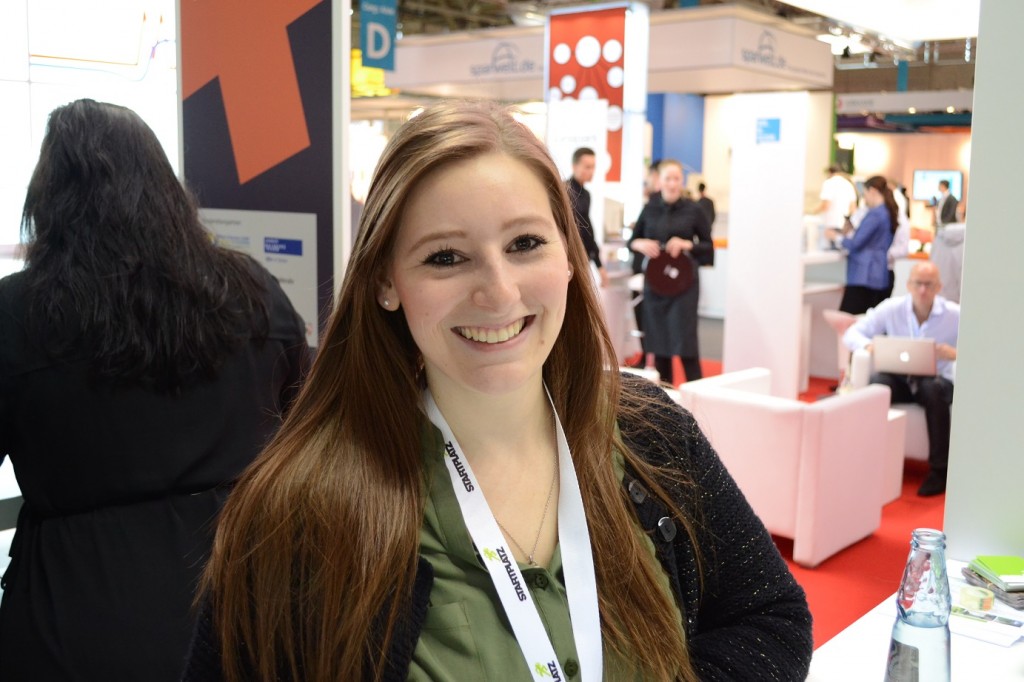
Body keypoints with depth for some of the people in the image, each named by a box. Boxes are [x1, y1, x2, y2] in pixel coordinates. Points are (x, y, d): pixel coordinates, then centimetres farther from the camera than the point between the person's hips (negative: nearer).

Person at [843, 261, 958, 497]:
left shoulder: (955, 315, -8)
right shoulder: (891, 308, -4)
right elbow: (851, 334, -1)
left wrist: (956, 353, -31)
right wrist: (869, 345, -24)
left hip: (937, 380, -1)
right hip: (900, 379, 1)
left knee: (933, 390, -37)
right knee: (876, 385, -32)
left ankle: (939, 469, -22)